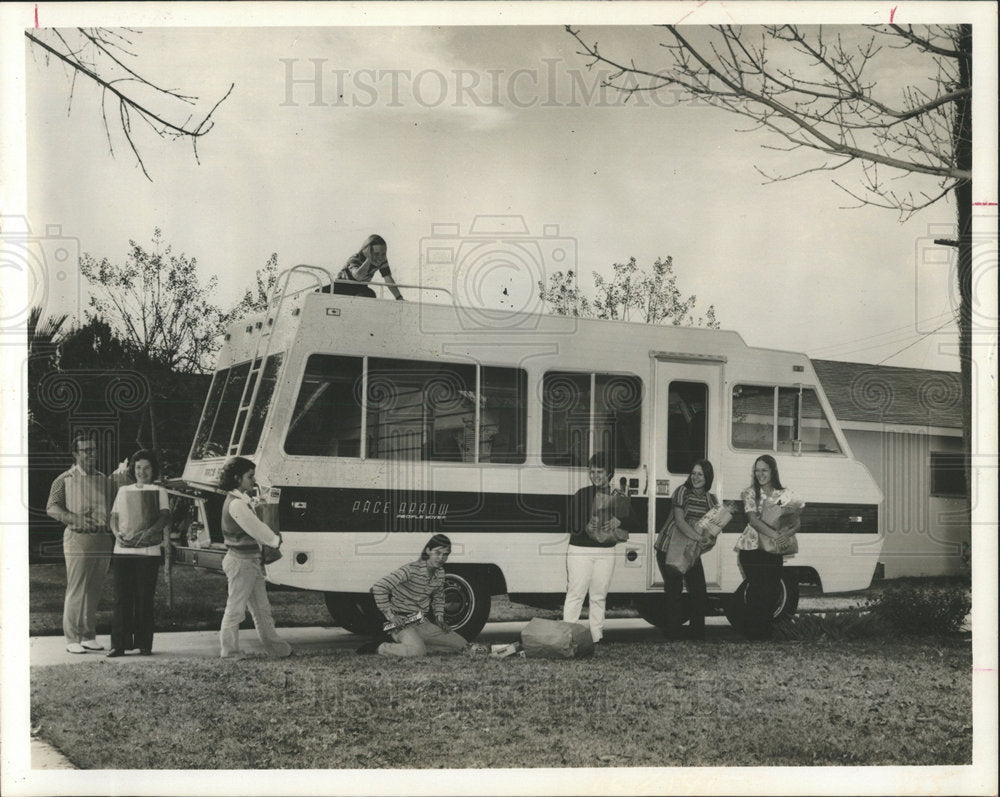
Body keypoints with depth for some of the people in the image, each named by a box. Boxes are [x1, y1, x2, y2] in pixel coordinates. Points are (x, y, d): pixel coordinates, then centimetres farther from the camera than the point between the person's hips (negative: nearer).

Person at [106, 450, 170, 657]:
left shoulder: (159, 492, 10)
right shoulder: (123, 491, 19)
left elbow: (165, 515, -4)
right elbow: (114, 516, 15)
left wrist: (148, 532, -21)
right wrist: (117, 533, -6)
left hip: (148, 552, -2)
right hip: (122, 550, 2)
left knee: (144, 599, -2)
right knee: (121, 598, -1)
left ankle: (144, 644, 4)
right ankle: (119, 644, 1)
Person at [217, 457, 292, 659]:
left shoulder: (242, 501, 15)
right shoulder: (236, 504, -18)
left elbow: (255, 527, 14)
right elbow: (255, 528, -15)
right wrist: (275, 540, -1)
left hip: (251, 561, 11)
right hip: (240, 560, -11)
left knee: (261, 608, 14)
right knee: (235, 609, -1)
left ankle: (276, 648, 20)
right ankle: (230, 651, 6)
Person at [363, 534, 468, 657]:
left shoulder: (440, 573, 5)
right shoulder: (411, 570, -19)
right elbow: (378, 587, -24)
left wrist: (439, 617, 8)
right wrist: (390, 615, -22)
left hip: (422, 624, 8)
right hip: (401, 623, -8)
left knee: (461, 645, 2)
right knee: (418, 651, -36)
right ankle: (379, 648, -11)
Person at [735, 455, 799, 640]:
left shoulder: (784, 494, 6)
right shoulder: (750, 493, -2)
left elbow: (796, 523, 0)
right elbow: (753, 520, -15)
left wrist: (788, 533, -24)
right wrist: (776, 534, -29)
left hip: (775, 550, 3)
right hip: (752, 548, -3)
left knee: (773, 591, 2)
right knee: (757, 590, -7)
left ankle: (767, 634, 18)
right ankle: (752, 634, 5)